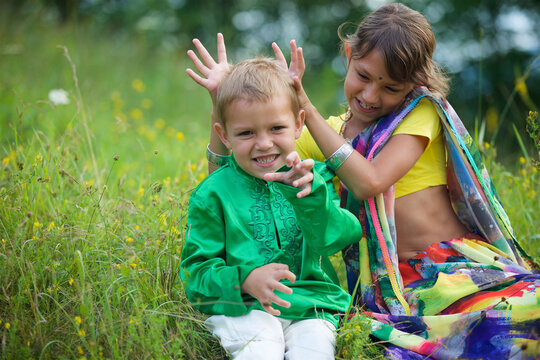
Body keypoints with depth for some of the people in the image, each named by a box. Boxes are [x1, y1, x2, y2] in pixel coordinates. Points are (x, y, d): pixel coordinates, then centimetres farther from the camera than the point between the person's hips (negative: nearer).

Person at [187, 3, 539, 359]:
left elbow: (368, 183, -15)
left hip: (464, 262, -1)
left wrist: (304, 105, -11)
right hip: (395, 285, 1)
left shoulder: (421, 112, 4)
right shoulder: (322, 135, 12)